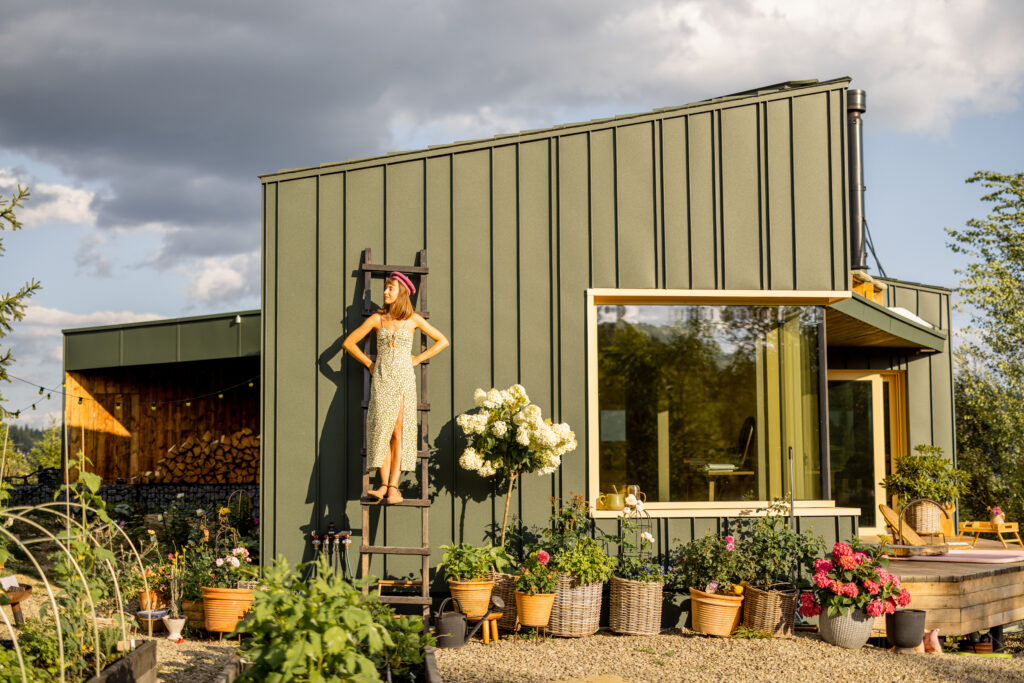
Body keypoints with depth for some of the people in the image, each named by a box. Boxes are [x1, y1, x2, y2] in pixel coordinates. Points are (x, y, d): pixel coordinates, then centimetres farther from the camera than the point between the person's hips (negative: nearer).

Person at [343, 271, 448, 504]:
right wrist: (369, 363, 7)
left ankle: (393, 487, -10)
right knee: (382, 430, -7)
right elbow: (349, 342, 13)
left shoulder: (413, 319, 5)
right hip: (381, 379, 1)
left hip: (404, 378, -1)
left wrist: (417, 359, 6)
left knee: (399, 432, -6)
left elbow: (442, 341, 11)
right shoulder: (377, 318, 8)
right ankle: (384, 485, -8)